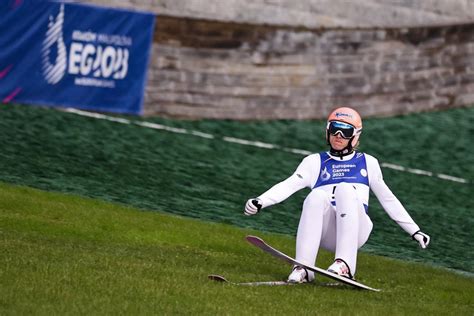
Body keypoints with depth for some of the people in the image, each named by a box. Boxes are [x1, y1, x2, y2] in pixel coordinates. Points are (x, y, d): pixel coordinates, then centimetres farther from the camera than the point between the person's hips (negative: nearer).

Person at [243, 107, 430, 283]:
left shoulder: (367, 163, 22)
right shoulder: (315, 162, 18)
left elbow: (387, 199, 26)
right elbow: (289, 185, 3)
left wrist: (415, 231, 24)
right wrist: (260, 202, -15)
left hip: (357, 230, 0)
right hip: (327, 234, 0)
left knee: (345, 190, -28)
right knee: (317, 195, -30)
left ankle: (345, 264, -43)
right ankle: (302, 268, -38)